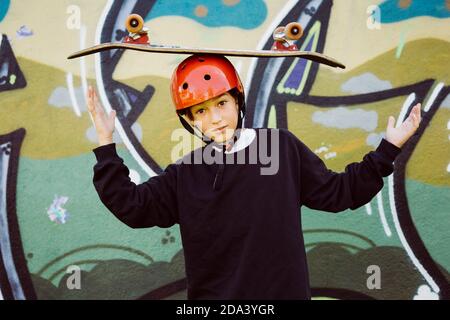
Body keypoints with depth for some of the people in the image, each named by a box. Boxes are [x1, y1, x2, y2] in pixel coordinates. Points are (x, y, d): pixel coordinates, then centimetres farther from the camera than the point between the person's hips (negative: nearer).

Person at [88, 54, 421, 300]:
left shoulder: (283, 147, -2)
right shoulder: (184, 175, 0)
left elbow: (338, 191, 5)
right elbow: (130, 205, -4)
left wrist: (388, 149, 1)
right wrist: (106, 142, -7)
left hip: (285, 290, 0)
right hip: (211, 292, 1)